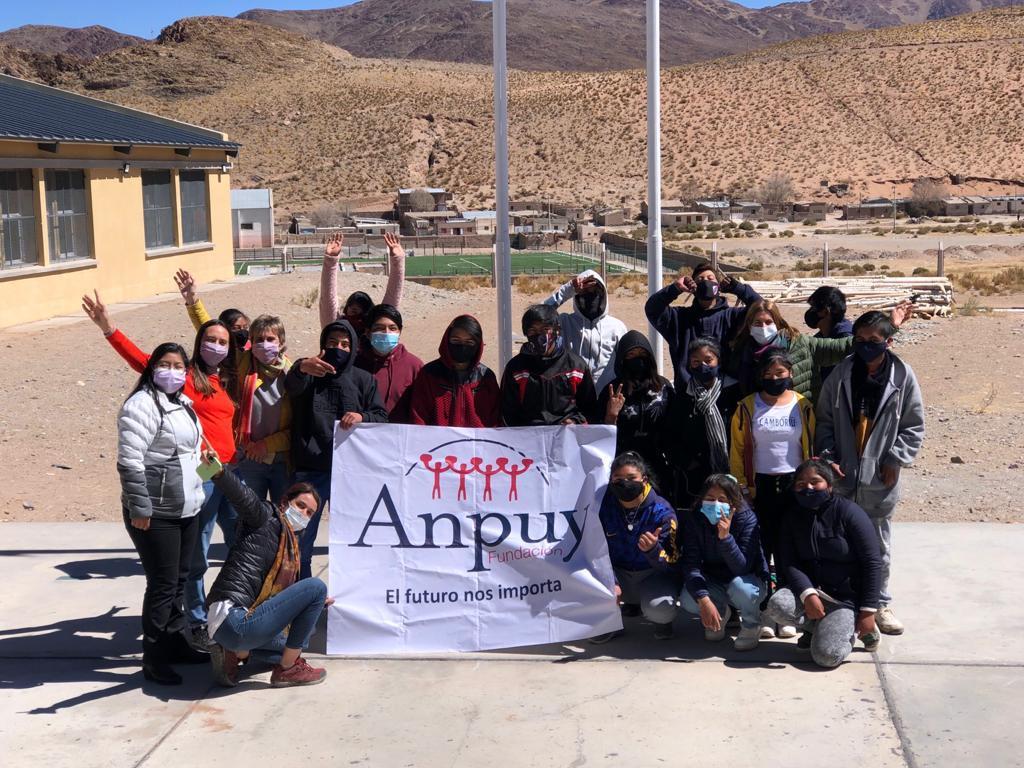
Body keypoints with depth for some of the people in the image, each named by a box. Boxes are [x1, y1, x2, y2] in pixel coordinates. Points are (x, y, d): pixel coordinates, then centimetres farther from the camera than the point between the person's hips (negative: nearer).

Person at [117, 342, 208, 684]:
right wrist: (140, 509, -22)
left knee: (179, 580, 16)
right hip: (156, 515, -9)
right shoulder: (143, 405, -15)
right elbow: (130, 461, -20)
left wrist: (196, 496, 23)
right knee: (163, 584, -4)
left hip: (187, 511, 9)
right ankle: (153, 658, 6)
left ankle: (175, 641, 29)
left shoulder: (182, 403, 14)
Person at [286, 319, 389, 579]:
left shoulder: (363, 380, 12)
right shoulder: (308, 375, 7)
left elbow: (382, 416, 8)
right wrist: (301, 368, -41)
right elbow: (292, 386, -17)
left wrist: (362, 417, -16)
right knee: (300, 540, 1)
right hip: (309, 471, -1)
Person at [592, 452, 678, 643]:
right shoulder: (604, 506, -9)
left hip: (651, 576, -2)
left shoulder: (662, 511, -16)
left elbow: (671, 562, -17)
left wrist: (653, 549, -41)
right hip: (618, 574, 2)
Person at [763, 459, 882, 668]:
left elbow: (872, 563, -10)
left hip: (846, 598, -4)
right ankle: (825, 628, 0)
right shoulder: (793, 514, 4)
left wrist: (868, 612, -13)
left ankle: (852, 629, 8)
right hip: (808, 589, 4)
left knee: (827, 656, -25)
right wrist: (807, 594, -24)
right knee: (776, 606, -29)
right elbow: (789, 561, -6)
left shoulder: (848, 512, -9)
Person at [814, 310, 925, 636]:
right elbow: (825, 420, 5)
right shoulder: (841, 374, -2)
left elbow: (914, 426, 2)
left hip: (880, 478, -1)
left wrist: (895, 460, -7)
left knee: (879, 544, 11)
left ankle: (880, 603, 26)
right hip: (841, 475, 1)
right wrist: (828, 457, -5)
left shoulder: (903, 376, -5)